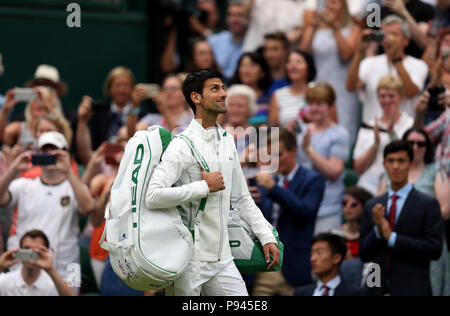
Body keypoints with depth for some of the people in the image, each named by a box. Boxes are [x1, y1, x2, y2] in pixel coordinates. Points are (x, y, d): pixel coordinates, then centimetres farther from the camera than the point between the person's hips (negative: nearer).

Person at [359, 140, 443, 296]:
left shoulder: (428, 204, 2)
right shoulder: (372, 206, 15)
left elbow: (434, 249, -8)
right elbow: (364, 254, 12)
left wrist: (392, 237, -11)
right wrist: (378, 230, -7)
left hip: (412, 290, -4)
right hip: (377, 289, 4)